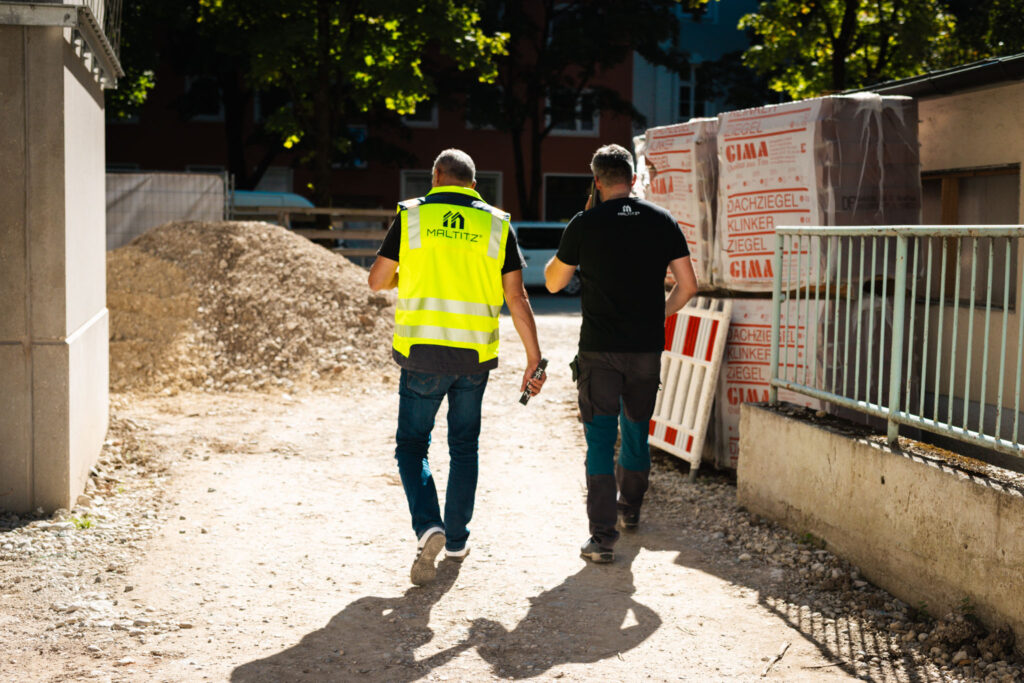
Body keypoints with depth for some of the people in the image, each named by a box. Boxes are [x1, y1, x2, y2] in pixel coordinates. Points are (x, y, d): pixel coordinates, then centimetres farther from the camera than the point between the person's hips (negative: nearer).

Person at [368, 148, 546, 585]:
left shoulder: (411, 217, -1)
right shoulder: (496, 225, 2)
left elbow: (377, 281, 3)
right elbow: (516, 297, -2)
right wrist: (534, 360, 2)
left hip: (422, 353, -2)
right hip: (475, 355, 2)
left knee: (412, 444, 10)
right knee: (464, 447, 17)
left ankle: (428, 527, -11)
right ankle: (456, 541, 23)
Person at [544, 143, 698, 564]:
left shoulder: (585, 225, -6)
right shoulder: (662, 222, 1)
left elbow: (553, 282, 7)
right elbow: (687, 286, 1)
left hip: (599, 348, -3)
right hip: (647, 348, 3)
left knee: (600, 439, 0)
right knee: (636, 430, 21)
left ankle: (602, 536, -7)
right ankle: (630, 509, 40)